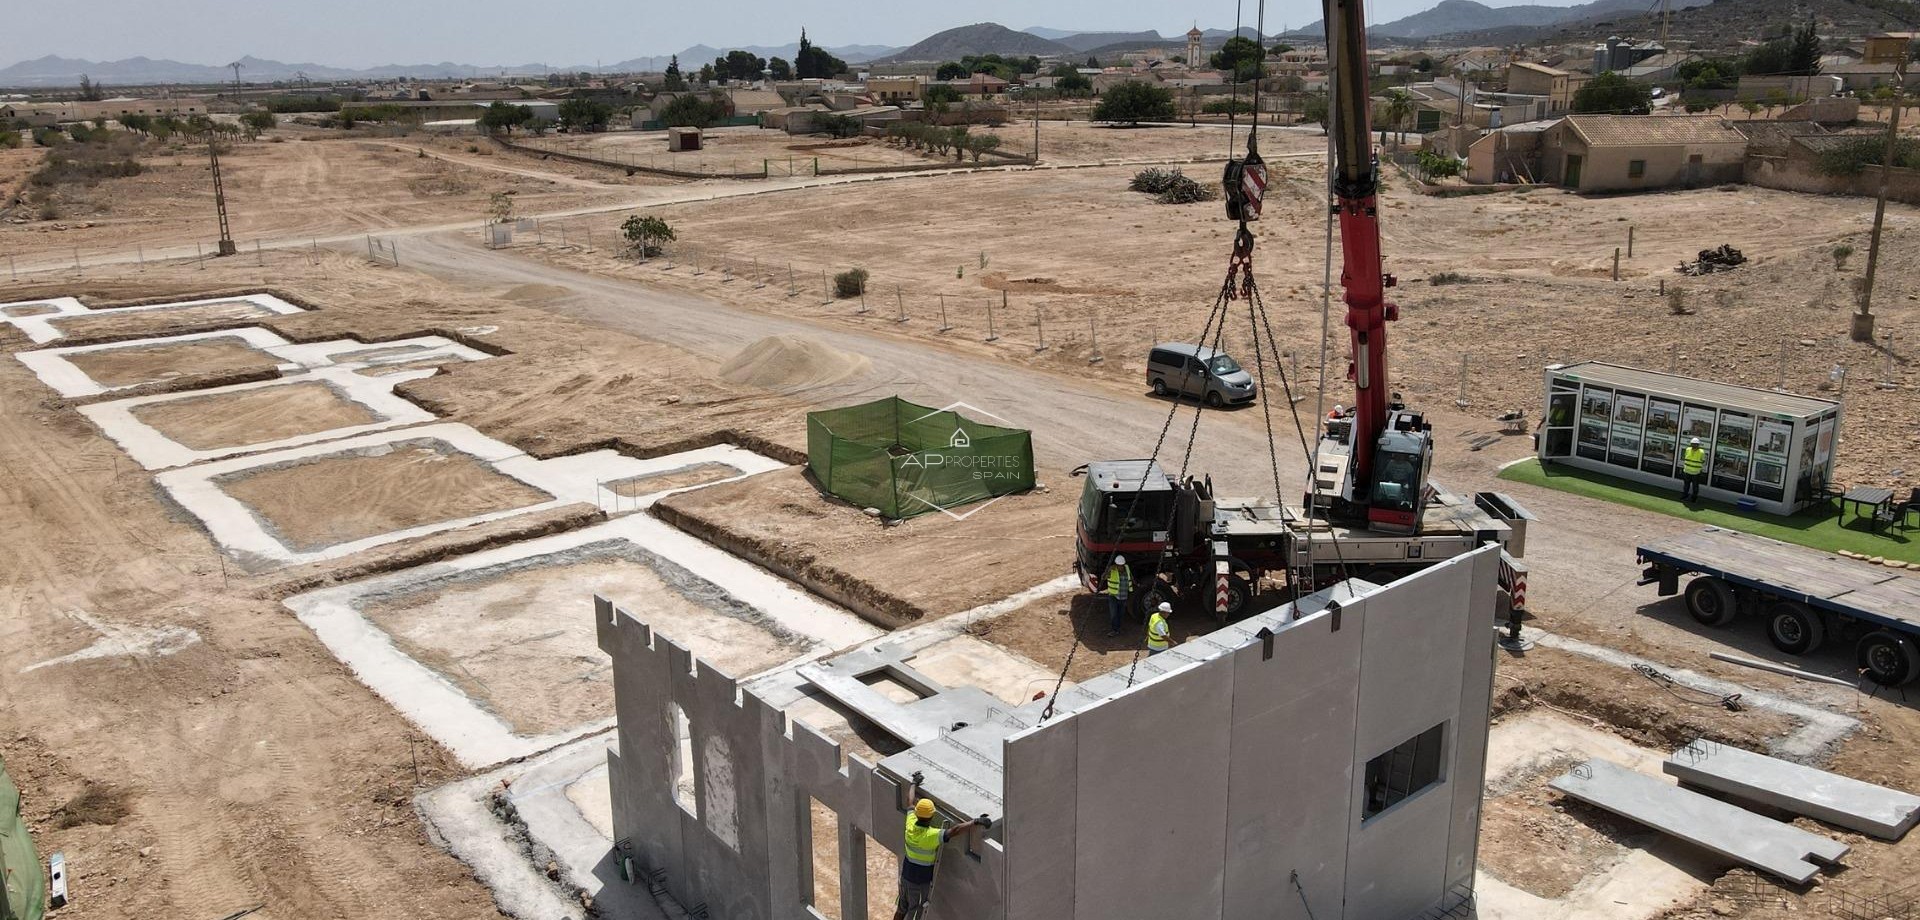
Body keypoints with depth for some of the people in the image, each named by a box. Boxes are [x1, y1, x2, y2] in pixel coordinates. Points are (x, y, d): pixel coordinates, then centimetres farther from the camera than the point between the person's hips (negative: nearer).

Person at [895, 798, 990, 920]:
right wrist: (976, 822, -46)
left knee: (901, 909, 24)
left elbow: (911, 803, 5)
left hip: (906, 875, 6)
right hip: (922, 881, -6)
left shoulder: (910, 825, -15)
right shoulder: (931, 835, -32)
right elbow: (954, 830, -45)